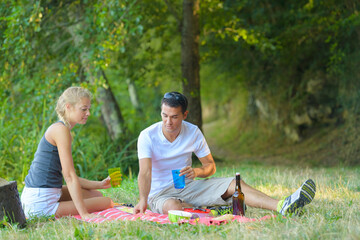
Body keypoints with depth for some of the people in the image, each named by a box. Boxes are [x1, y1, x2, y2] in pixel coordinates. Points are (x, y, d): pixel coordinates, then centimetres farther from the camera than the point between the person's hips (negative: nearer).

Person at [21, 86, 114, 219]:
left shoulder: (56, 129, 16)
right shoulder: (61, 129, -15)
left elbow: (68, 176, 18)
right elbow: (69, 176, -19)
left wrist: (100, 184, 12)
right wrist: (84, 214, -20)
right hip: (41, 204, -10)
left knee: (96, 195, 25)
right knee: (106, 202, -4)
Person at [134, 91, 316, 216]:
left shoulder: (193, 132, -2)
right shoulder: (147, 136, -15)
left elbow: (210, 166, 4)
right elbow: (145, 173, -27)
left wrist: (196, 172, -20)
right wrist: (143, 200, -45)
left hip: (189, 186, 3)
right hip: (160, 193, -3)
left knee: (233, 185, -20)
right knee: (173, 207, -42)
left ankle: (282, 207, -36)